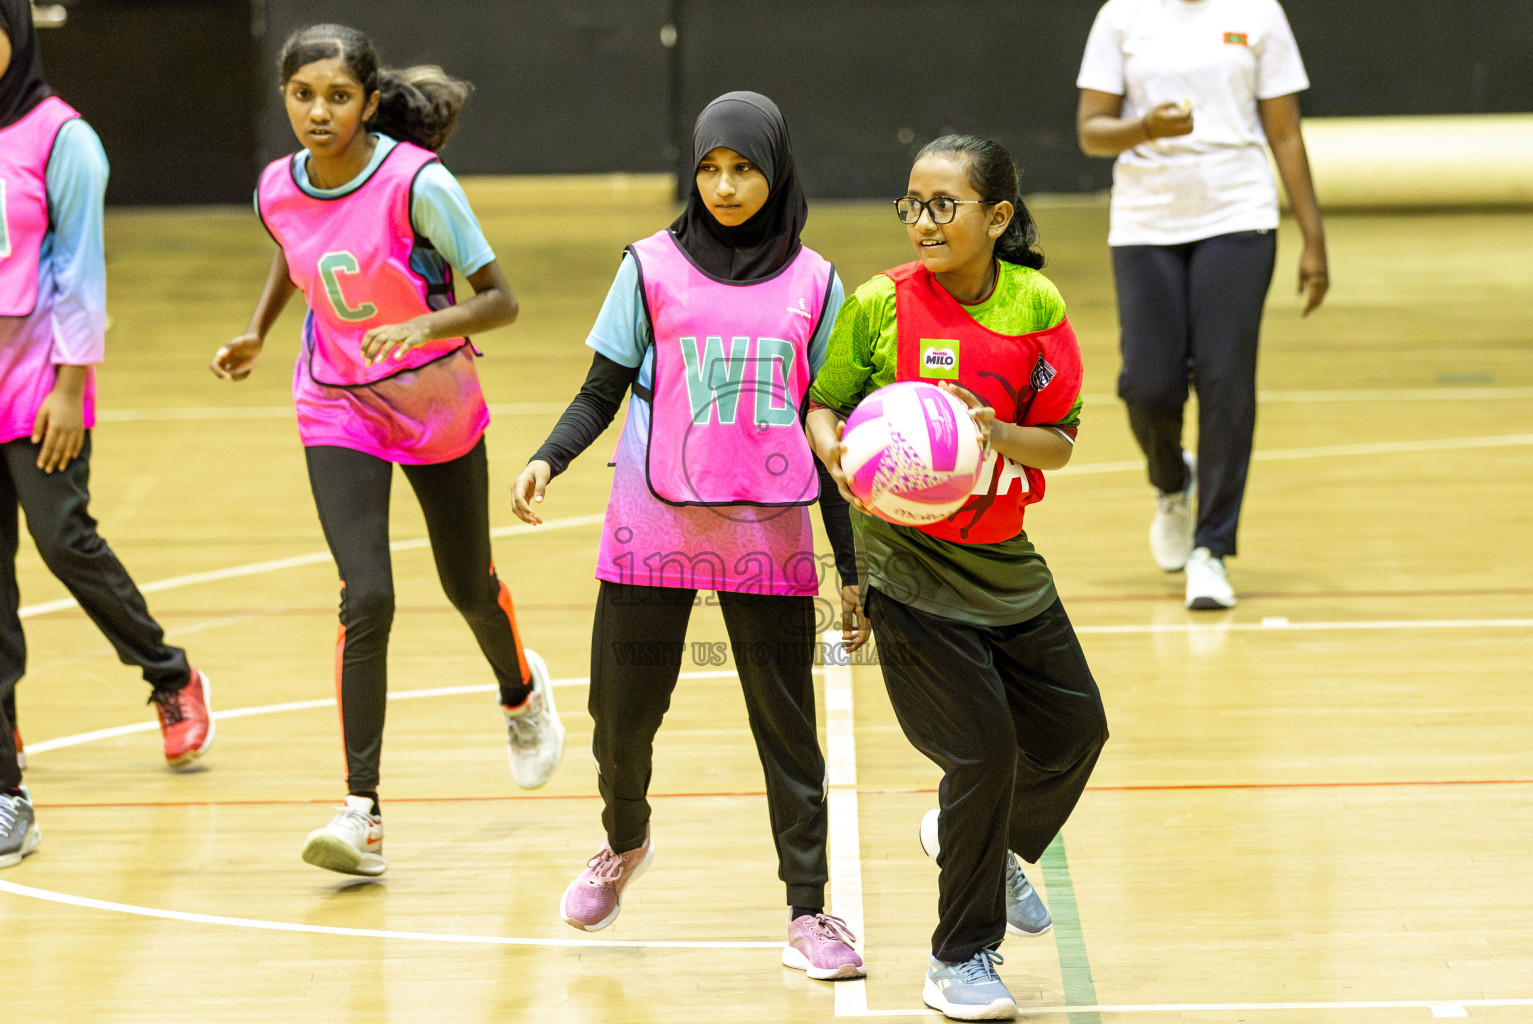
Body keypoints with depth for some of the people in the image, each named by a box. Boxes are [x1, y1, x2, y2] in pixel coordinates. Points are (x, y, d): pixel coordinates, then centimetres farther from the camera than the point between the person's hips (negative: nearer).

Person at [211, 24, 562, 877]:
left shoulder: (417, 183, -21)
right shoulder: (279, 190, -8)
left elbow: (500, 299, -18)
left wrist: (427, 324, -35)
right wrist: (257, 335, 5)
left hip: (437, 405, -2)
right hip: (338, 412, 2)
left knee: (468, 587, 17)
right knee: (367, 599, -15)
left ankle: (521, 691, 53)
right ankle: (363, 814, -16)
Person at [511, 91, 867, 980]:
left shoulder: (813, 284, 5)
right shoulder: (653, 267, 1)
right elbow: (603, 392, 4)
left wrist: (854, 565, 7)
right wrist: (548, 459, -15)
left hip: (767, 538, 0)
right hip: (654, 528, 0)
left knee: (788, 723, -2)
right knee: (624, 711, 5)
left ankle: (810, 912, 7)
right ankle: (625, 841, 36)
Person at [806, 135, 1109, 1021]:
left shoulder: (1036, 306, -3)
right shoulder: (881, 304, -11)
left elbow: (1060, 442, -1)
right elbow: (822, 405, -2)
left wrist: (999, 433, -21)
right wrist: (842, 456, -23)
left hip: (1002, 554, 5)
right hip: (910, 561, -5)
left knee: (1075, 728, 14)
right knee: (984, 746, -9)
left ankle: (981, 842, 45)